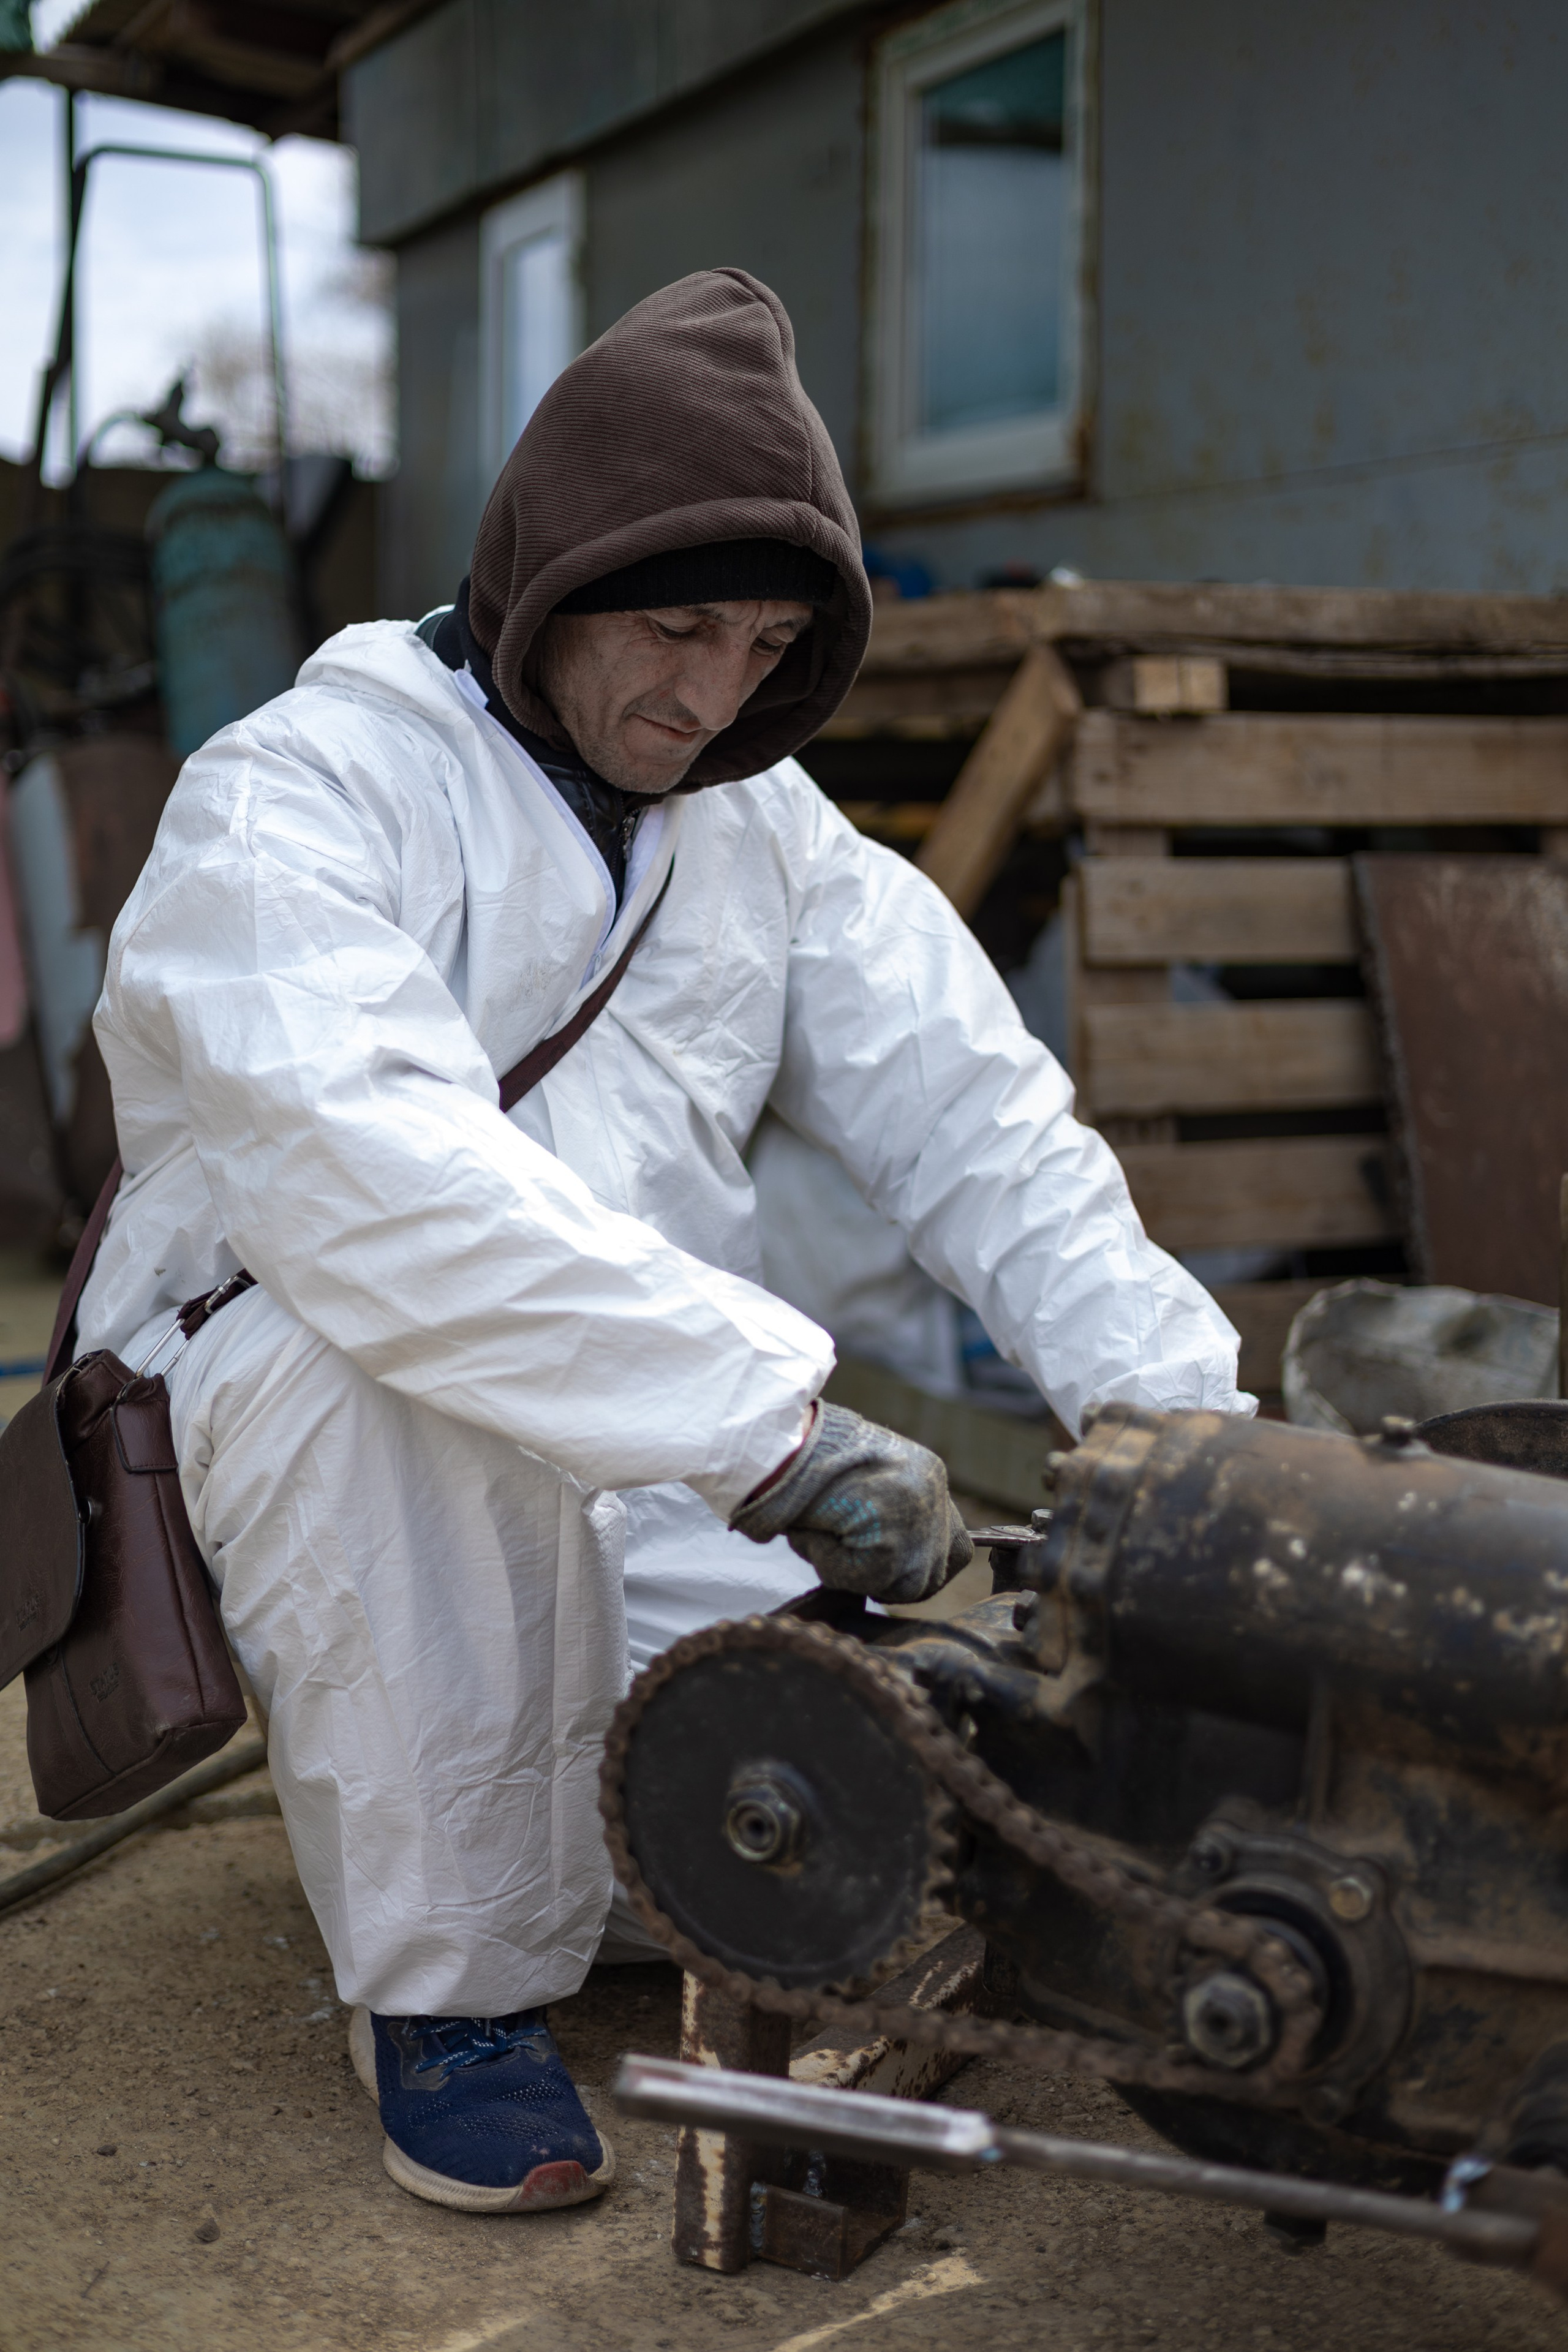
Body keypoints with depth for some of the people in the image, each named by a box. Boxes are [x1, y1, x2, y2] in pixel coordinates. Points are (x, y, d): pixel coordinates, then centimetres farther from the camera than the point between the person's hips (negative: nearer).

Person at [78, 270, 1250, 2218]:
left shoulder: (766, 828, 8)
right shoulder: (293, 796, -14)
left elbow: (977, 1123, 3)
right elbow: (364, 1160, -33)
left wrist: (1176, 1402, -14)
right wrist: (767, 1417, -41)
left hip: (656, 1495, 5)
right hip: (280, 1459, -5)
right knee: (398, 1350, -38)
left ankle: (612, 1799, 19)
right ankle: (447, 1979, -17)